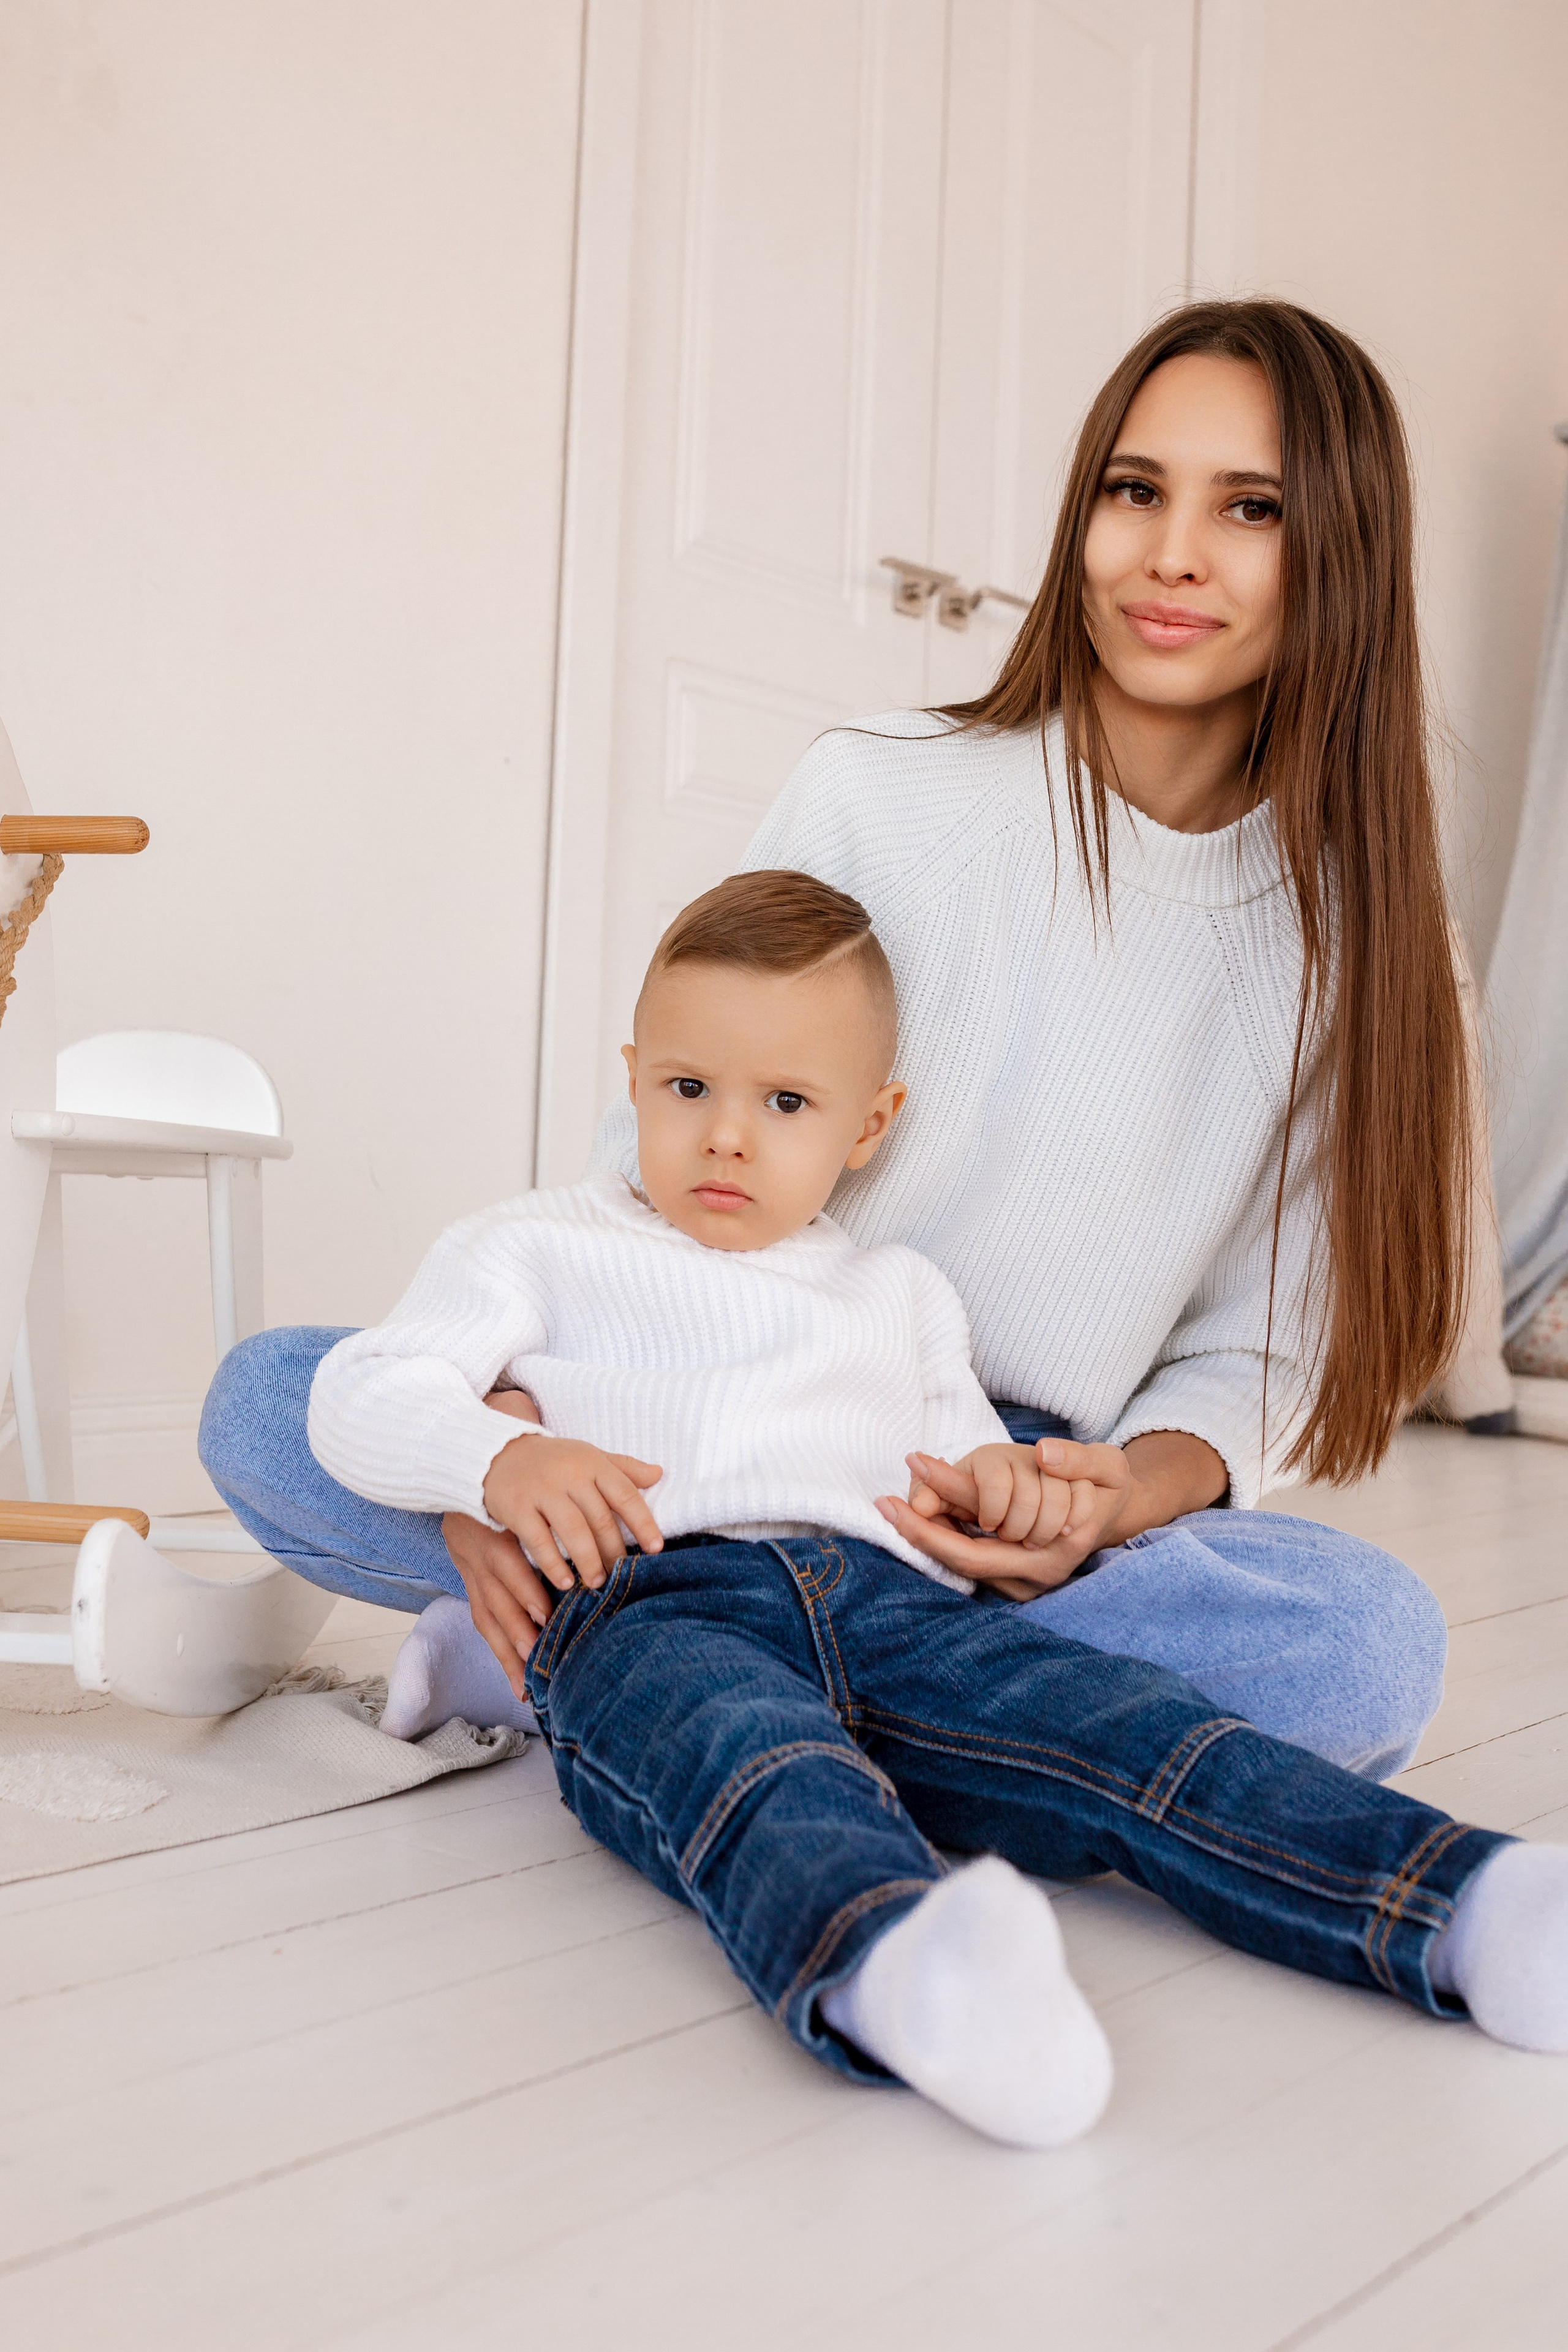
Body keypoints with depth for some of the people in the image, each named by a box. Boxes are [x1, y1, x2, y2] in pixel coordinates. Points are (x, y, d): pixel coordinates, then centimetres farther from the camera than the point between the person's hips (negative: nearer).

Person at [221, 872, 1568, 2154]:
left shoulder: (899, 1292, 34)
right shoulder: (548, 1250, 21)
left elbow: (959, 1440, 35)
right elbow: (366, 1392, 11)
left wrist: (995, 1480, 7)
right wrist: (501, 1461, -12)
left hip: (889, 1600, 5)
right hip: (648, 1601, -4)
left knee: (1122, 1725, -24)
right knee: (759, 1758, -41)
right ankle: (884, 1969, -71)